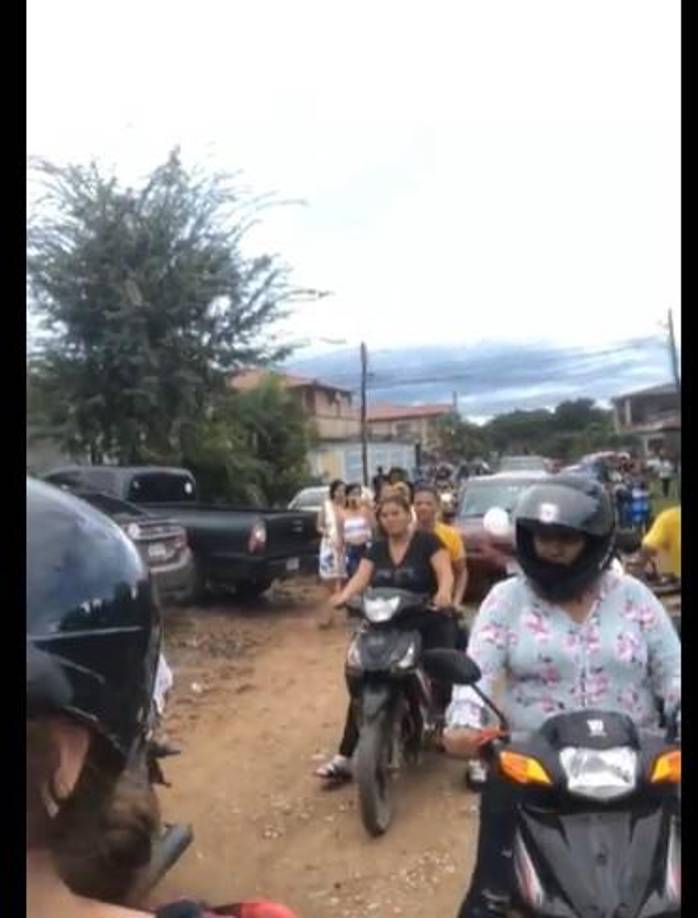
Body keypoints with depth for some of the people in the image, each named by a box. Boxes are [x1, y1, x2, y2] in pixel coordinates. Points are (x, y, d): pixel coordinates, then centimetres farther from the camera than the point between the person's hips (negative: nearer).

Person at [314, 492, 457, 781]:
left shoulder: (427, 541, -4)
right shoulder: (376, 549, 10)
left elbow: (446, 573, -17)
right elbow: (361, 576, -4)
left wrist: (444, 592, -40)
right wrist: (344, 595, -26)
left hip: (427, 622, -3)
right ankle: (346, 757, -2)